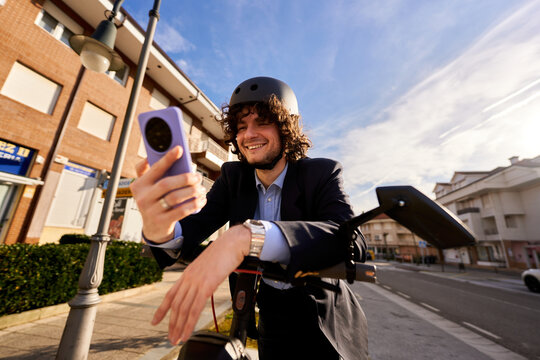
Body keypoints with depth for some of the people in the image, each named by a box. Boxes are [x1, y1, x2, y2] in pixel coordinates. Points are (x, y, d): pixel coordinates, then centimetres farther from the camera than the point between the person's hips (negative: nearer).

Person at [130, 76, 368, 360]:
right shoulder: (233, 176, -8)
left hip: (325, 324, -1)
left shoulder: (322, 173, -18)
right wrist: (159, 230, -42)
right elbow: (194, 226, -18)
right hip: (271, 318, 3)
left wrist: (248, 236, -48)